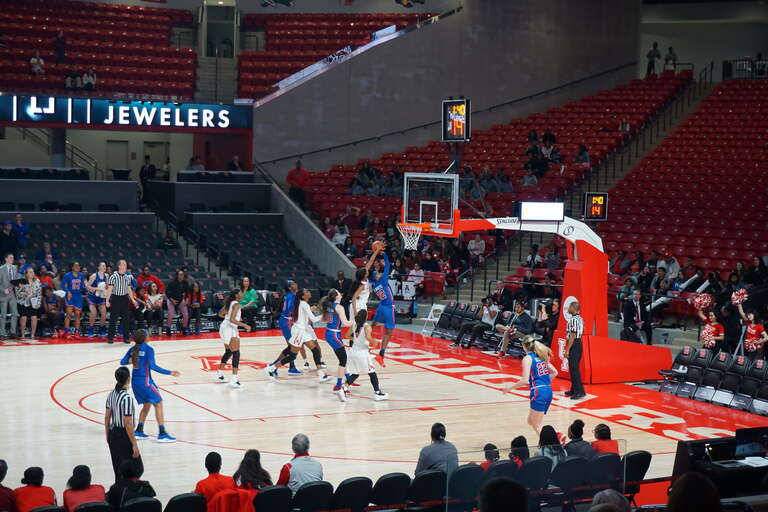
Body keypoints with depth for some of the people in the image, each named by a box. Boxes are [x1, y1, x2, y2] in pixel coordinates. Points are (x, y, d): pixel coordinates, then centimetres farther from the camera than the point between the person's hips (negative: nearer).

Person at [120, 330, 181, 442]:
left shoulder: (133, 349, 7)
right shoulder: (148, 349, -12)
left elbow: (122, 362, 10)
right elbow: (153, 366, -20)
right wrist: (169, 373, -18)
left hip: (135, 381, 7)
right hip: (145, 381, -7)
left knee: (147, 405, 21)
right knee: (158, 404, -2)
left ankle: (139, 431, 19)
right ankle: (162, 434, -8)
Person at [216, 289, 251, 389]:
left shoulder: (229, 302, 12)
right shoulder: (236, 304, -14)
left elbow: (220, 314, 22)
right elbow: (232, 320, -24)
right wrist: (245, 325, -21)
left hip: (224, 327, 10)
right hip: (230, 329, -10)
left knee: (228, 352, 22)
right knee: (236, 354, -10)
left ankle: (219, 375, 30)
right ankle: (234, 380, -17)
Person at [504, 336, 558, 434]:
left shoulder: (527, 358, -7)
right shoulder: (541, 356, 16)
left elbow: (525, 380, -14)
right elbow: (554, 372, 18)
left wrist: (511, 387, -3)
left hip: (538, 392, -8)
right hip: (548, 391, 8)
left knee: (537, 426, 0)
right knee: (530, 421, 20)